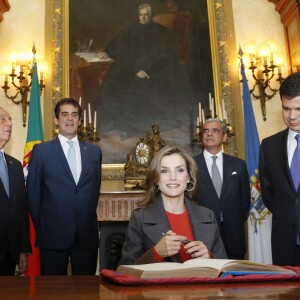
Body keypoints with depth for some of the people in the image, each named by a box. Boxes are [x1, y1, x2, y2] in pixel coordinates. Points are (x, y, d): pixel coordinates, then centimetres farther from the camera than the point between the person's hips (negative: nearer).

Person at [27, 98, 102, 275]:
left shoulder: (94, 152, 9)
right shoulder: (41, 151, 1)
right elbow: (33, 193, 3)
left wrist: (88, 219, 11)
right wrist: (42, 227, 4)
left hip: (87, 235, 3)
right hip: (53, 234, -2)